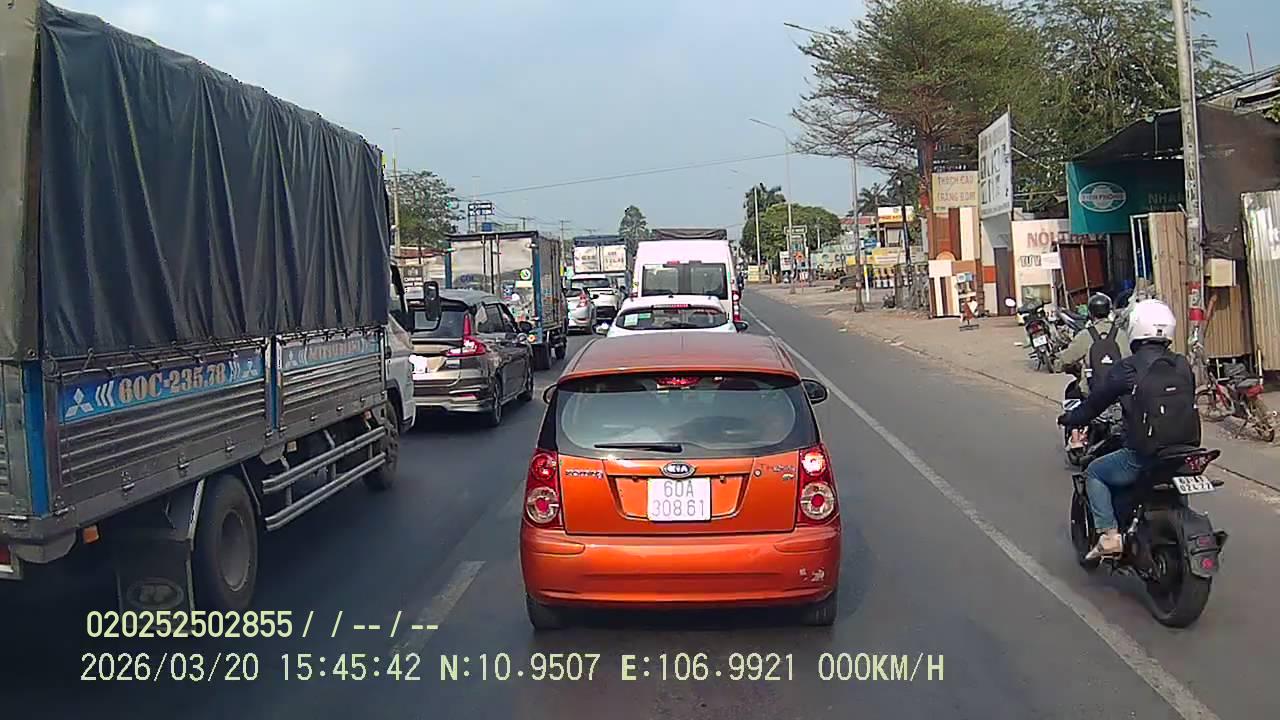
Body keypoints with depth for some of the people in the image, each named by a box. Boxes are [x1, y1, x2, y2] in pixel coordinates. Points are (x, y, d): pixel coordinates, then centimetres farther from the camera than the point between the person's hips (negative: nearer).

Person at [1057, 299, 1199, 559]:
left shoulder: (1128, 368, -10)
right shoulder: (1183, 365, 5)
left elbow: (1097, 401, 0)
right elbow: (1188, 404, 18)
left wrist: (1070, 419, 18)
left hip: (1143, 456, -6)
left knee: (1094, 473, 15)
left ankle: (1109, 535, 3)